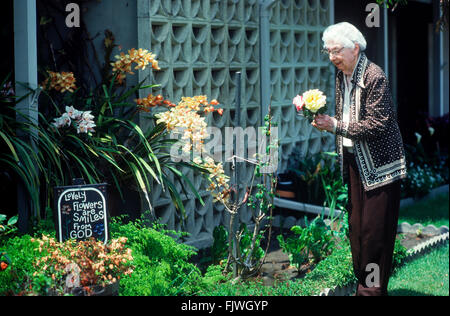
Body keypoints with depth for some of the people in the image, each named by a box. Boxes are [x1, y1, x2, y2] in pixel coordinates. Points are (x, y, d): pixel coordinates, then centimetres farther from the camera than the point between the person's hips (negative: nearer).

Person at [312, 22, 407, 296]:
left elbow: (377, 124, -22)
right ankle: (363, 284, 21)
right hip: (355, 161, 8)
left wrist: (336, 126, -18)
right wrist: (326, 121, 0)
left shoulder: (374, 77, -17)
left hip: (378, 165, -8)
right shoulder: (342, 76, 8)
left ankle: (374, 289, 5)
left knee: (375, 230, -5)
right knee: (357, 228, 11)